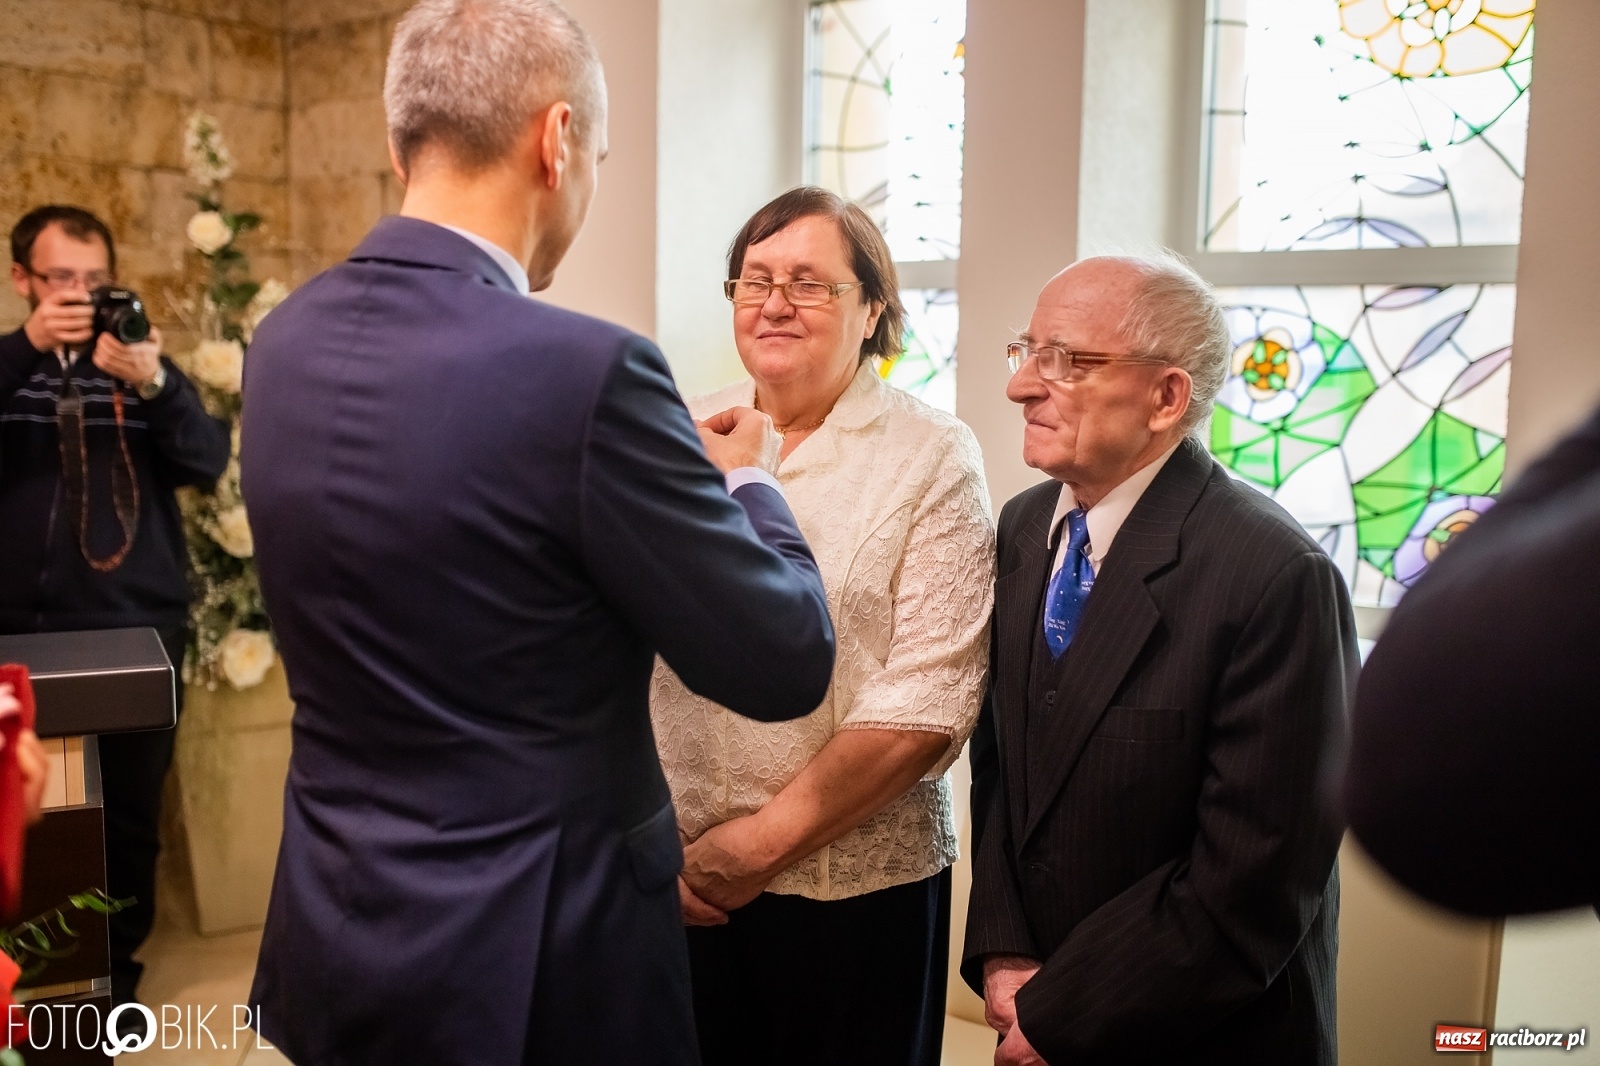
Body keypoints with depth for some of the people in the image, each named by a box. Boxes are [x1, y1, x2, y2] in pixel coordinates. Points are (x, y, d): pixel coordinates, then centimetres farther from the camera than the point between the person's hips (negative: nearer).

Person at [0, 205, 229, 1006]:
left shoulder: (144, 362, 8)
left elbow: (207, 465, -6)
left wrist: (153, 383, -22)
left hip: (138, 627, 0)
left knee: (129, 807, 6)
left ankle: (115, 960, 24)